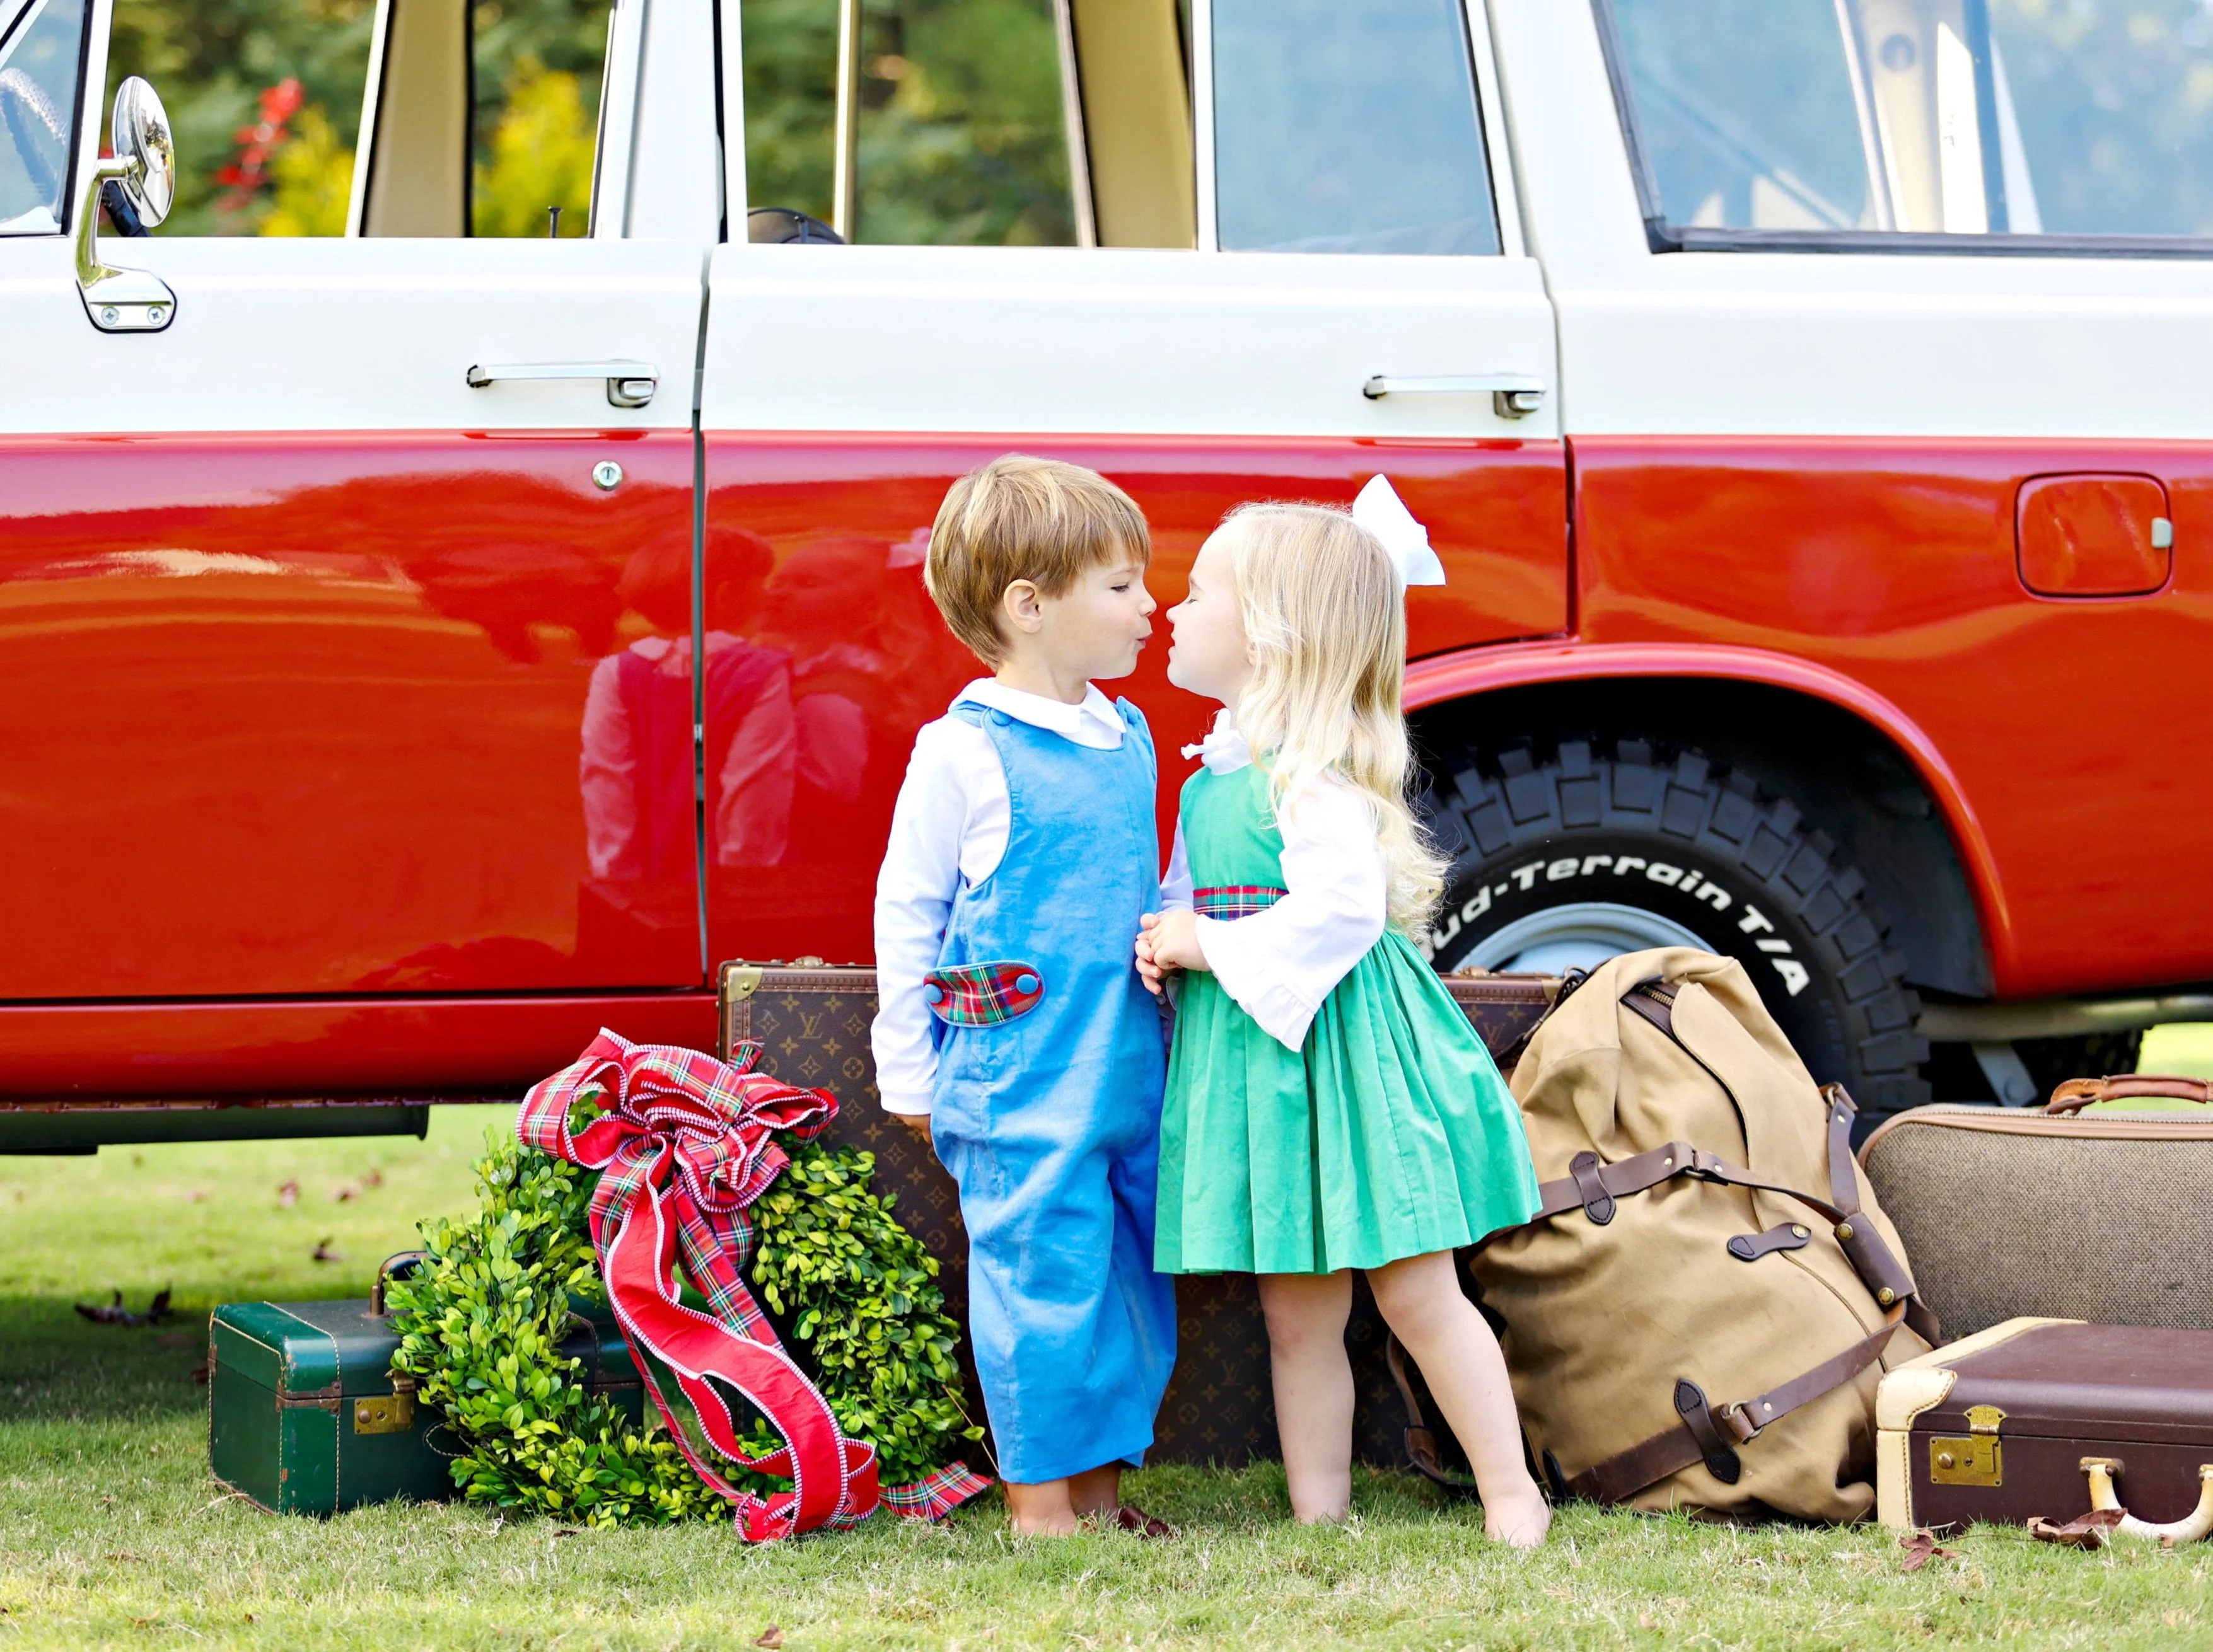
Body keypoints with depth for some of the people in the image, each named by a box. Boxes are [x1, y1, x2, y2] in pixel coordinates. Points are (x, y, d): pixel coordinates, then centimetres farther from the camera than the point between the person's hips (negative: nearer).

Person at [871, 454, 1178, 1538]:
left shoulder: (1130, 740, 11)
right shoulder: (964, 754, -10)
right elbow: (906, 910, -4)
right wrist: (909, 1075, -2)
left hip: (1129, 1074, 7)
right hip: (1020, 1085, -7)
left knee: (1132, 1276, 10)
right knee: (1044, 1277, -4)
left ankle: (1099, 1489, 22)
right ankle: (1040, 1506, 5)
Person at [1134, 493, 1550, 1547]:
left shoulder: (1311, 769, -16)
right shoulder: (1220, 763, 12)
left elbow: (1339, 907, -26)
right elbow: (1195, 891, 21)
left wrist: (1210, 946, -18)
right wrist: (1168, 941, -1)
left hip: (1342, 1053, -9)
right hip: (1256, 1061, 9)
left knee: (1417, 1295, -1)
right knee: (1296, 1314, 10)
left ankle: (1511, 1498, 9)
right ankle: (1318, 1518, 15)